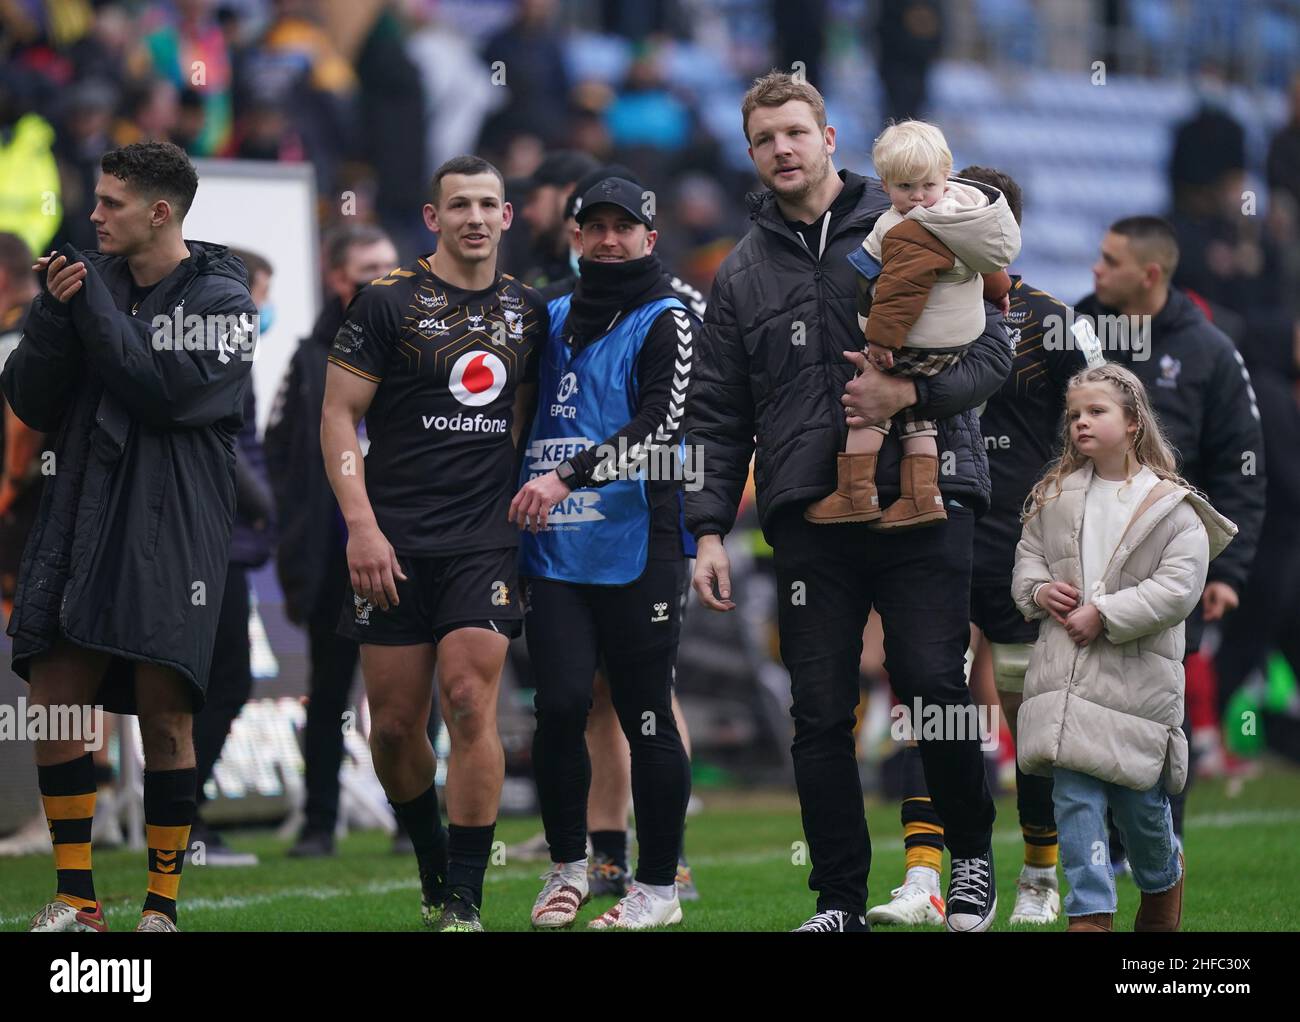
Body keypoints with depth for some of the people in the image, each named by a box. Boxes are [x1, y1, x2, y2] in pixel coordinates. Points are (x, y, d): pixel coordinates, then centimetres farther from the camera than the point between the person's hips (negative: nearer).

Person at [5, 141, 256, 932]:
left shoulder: (220, 298, -3)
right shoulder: (96, 282, 10)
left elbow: (167, 390, -17)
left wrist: (92, 306, -12)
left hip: (172, 532, -5)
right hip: (81, 521, 5)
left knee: (164, 718, -3)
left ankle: (163, 904, 7)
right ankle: (76, 902, 10)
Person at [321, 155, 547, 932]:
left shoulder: (527, 312, 11)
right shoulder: (389, 304, -1)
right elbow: (339, 415, -2)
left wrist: (531, 494, 11)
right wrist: (362, 526, -10)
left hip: (485, 541, 1)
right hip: (395, 544, -1)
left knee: (471, 707, -13)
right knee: (395, 726, 2)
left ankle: (465, 900, -9)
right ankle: (433, 866, 25)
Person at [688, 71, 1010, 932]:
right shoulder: (742, 276, 15)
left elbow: (991, 350, 3)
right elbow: (719, 416, 15)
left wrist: (912, 392, -14)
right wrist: (709, 529, 6)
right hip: (810, 516, 3)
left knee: (932, 682, -11)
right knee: (821, 715, 0)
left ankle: (972, 853, 11)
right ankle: (840, 901, 6)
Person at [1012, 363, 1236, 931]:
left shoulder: (1171, 506, -6)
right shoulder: (1055, 496, 9)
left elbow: (1179, 587, -13)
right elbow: (1026, 559, 19)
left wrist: (1104, 615, -18)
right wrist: (1039, 590, -4)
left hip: (1137, 676, -3)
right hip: (1064, 669, 3)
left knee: (1140, 800, 9)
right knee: (1074, 796, -5)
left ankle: (1163, 883, 37)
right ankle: (1090, 914, -3)